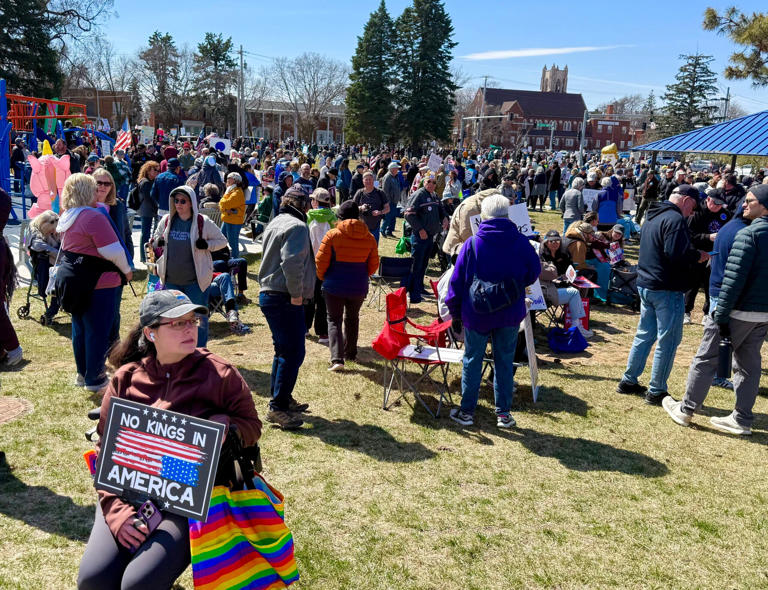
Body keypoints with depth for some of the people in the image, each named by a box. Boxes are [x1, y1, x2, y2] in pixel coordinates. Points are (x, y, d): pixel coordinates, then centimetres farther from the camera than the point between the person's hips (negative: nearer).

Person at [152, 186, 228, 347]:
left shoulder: (203, 222, -7)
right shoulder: (166, 221, 3)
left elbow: (222, 241, 2)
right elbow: (155, 239, 19)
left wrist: (206, 245, -17)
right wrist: (158, 242, -5)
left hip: (196, 280, -4)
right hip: (171, 279, 4)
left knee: (198, 318, 3)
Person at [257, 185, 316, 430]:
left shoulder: (275, 223, 19)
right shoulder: (297, 226, -13)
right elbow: (291, 263, -27)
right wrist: (296, 293, -17)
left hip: (268, 294, 10)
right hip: (285, 299, -10)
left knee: (284, 350, 19)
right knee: (293, 352, -6)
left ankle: (281, 399, 28)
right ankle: (278, 407, -3)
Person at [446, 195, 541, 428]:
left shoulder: (472, 244, -10)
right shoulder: (521, 242, -7)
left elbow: (457, 281, -6)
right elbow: (533, 274, 5)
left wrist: (455, 313, 4)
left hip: (476, 313, -1)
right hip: (510, 314, 1)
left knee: (472, 361, 11)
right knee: (505, 362, 12)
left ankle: (467, 411, 18)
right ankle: (503, 413, 18)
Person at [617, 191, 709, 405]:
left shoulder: (653, 217, 14)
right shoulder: (675, 219, -17)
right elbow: (677, 255, -26)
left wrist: (693, 252, 13)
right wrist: (698, 256, -8)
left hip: (645, 285, 9)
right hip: (667, 290, -9)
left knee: (645, 335, 17)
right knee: (668, 340, 0)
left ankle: (629, 381, 24)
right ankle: (656, 391, 6)